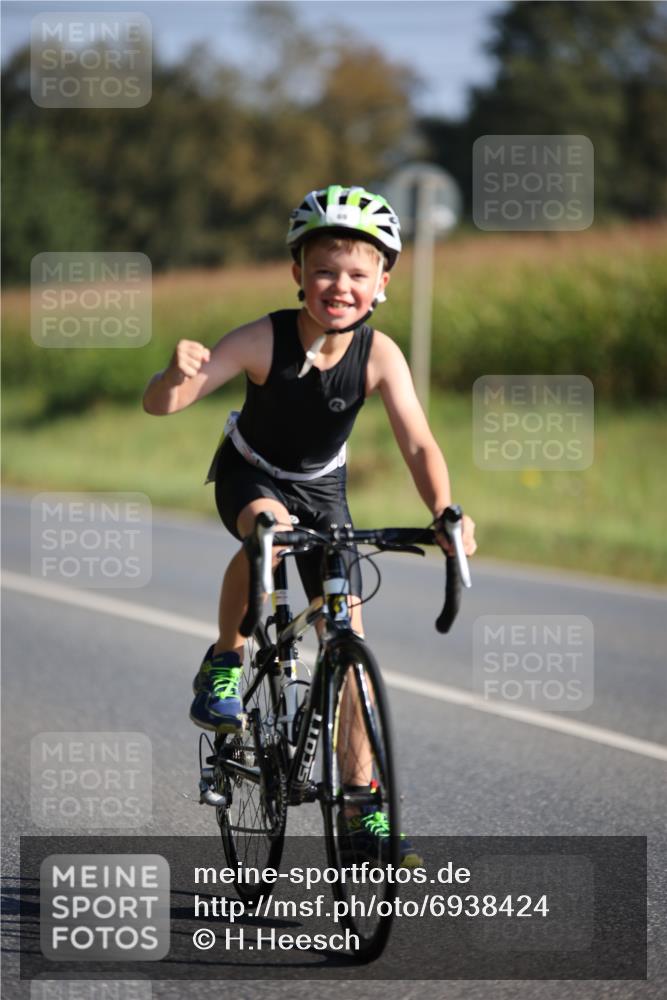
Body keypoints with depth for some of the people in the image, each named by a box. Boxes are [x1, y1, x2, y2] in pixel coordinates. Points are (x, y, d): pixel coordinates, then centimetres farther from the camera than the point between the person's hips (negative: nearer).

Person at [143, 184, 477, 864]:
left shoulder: (379, 355, -23)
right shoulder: (263, 340, -28)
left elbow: (418, 443, -29)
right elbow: (159, 404, -33)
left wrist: (444, 513, -48)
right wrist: (178, 375, -57)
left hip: (321, 488, 2)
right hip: (249, 476, -2)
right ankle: (223, 663, -15)